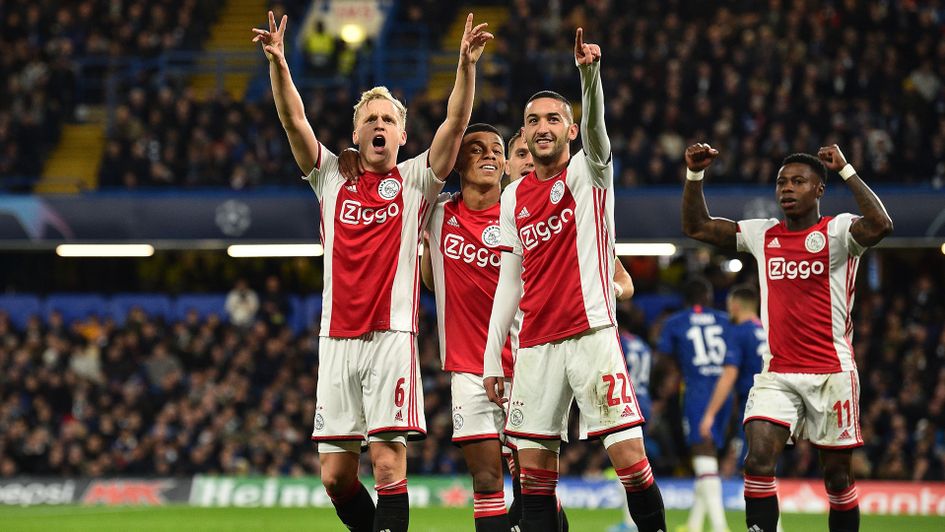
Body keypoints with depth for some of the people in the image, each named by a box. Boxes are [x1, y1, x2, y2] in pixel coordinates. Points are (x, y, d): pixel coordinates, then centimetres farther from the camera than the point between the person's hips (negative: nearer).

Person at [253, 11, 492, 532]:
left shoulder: (415, 181, 8)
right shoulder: (332, 177, 14)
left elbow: (455, 123, -3)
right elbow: (293, 121, 3)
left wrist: (466, 64, -16)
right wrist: (278, 63, -11)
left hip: (391, 337, -3)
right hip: (336, 340, 3)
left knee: (388, 465, -11)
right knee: (335, 475, 2)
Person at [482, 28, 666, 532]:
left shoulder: (588, 172, 1)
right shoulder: (514, 197, 13)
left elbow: (594, 125, -21)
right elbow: (510, 281, 16)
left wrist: (590, 73, -41)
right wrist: (492, 358, 11)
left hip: (591, 334, -4)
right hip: (536, 345, 5)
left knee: (629, 458, -12)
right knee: (533, 466, 2)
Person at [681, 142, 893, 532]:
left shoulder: (836, 232, -5)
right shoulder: (762, 235, 10)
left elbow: (880, 225, -27)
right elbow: (696, 227, 16)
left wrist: (845, 171, -23)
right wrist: (694, 174, 3)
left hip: (831, 372, -3)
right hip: (777, 375, 3)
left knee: (838, 475, 5)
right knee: (758, 461, -15)